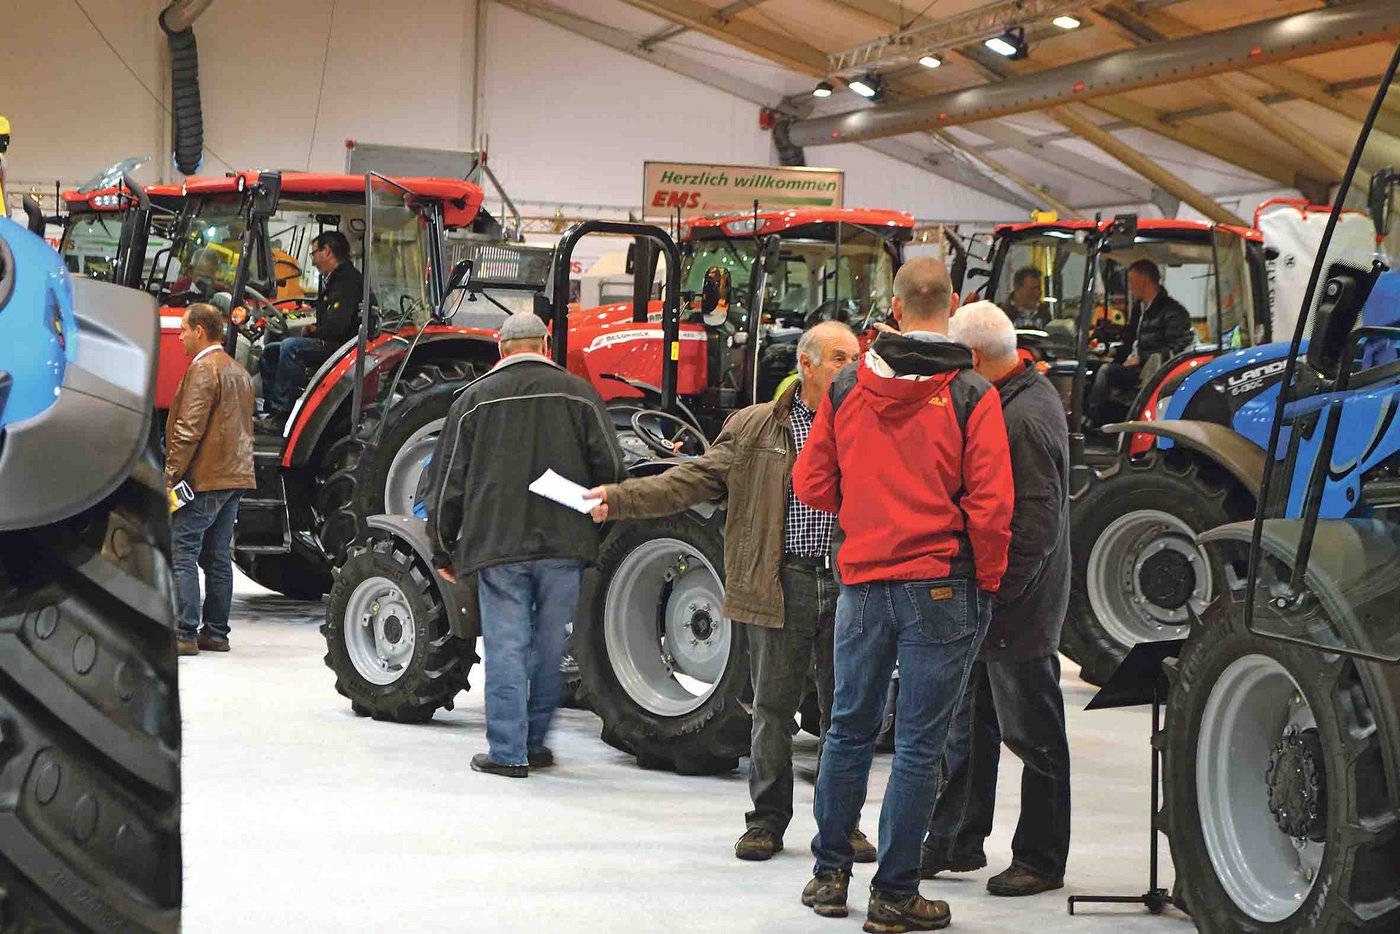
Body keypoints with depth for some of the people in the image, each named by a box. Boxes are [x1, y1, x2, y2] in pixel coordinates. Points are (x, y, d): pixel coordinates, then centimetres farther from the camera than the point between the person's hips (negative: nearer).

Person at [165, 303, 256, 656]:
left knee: (182, 553, -8)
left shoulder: (202, 369, -11)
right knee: (218, 557, 11)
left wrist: (170, 474, -16)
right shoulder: (238, 371, 19)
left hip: (204, 479, -9)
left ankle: (185, 635, -12)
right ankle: (216, 633, 13)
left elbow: (189, 429, -18)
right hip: (235, 478, 9)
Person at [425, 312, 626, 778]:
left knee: (506, 647, 1)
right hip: (563, 545, 1)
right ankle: (535, 743, 20)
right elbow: (610, 468, 1)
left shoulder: (474, 399, 4)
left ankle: (507, 752, 1)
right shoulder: (578, 394, 4)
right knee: (550, 647, 11)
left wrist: (444, 551, 14)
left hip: (497, 545, -1)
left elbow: (448, 482, 6)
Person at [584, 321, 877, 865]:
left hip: (850, 583, 1)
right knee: (773, 705, 5)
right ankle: (767, 819, 16)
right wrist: (620, 499, -8)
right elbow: (692, 482, 0)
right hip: (783, 583, -1)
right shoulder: (754, 429, 5)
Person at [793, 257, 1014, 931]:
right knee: (919, 745, 2)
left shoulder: (845, 389, 2)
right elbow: (990, 506, -13)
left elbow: (812, 484, 7)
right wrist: (986, 582, 1)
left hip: (861, 585, 4)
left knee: (849, 729, 17)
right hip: (941, 588, -4)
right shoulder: (970, 395, -9)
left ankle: (830, 875, 24)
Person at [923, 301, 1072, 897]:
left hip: (1017, 609, -10)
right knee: (969, 725, 16)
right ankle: (956, 842, 26)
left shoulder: (1026, 418, -21)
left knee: (1033, 735, 2)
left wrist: (996, 593, -22)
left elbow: (1035, 524, -25)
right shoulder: (1025, 395, 9)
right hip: (987, 608, 10)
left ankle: (1041, 861, 12)